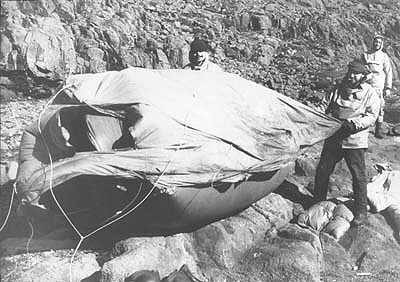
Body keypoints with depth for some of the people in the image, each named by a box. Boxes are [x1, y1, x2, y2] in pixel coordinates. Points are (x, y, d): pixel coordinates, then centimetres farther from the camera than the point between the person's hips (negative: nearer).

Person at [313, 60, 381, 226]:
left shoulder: (370, 93, -2)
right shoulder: (338, 89, 10)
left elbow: (372, 116, -8)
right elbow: (327, 108, 16)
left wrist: (355, 123, -24)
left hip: (355, 141, -4)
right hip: (334, 137, 4)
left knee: (358, 175, 0)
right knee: (322, 170, 8)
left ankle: (360, 210, 16)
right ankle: (318, 202, 26)